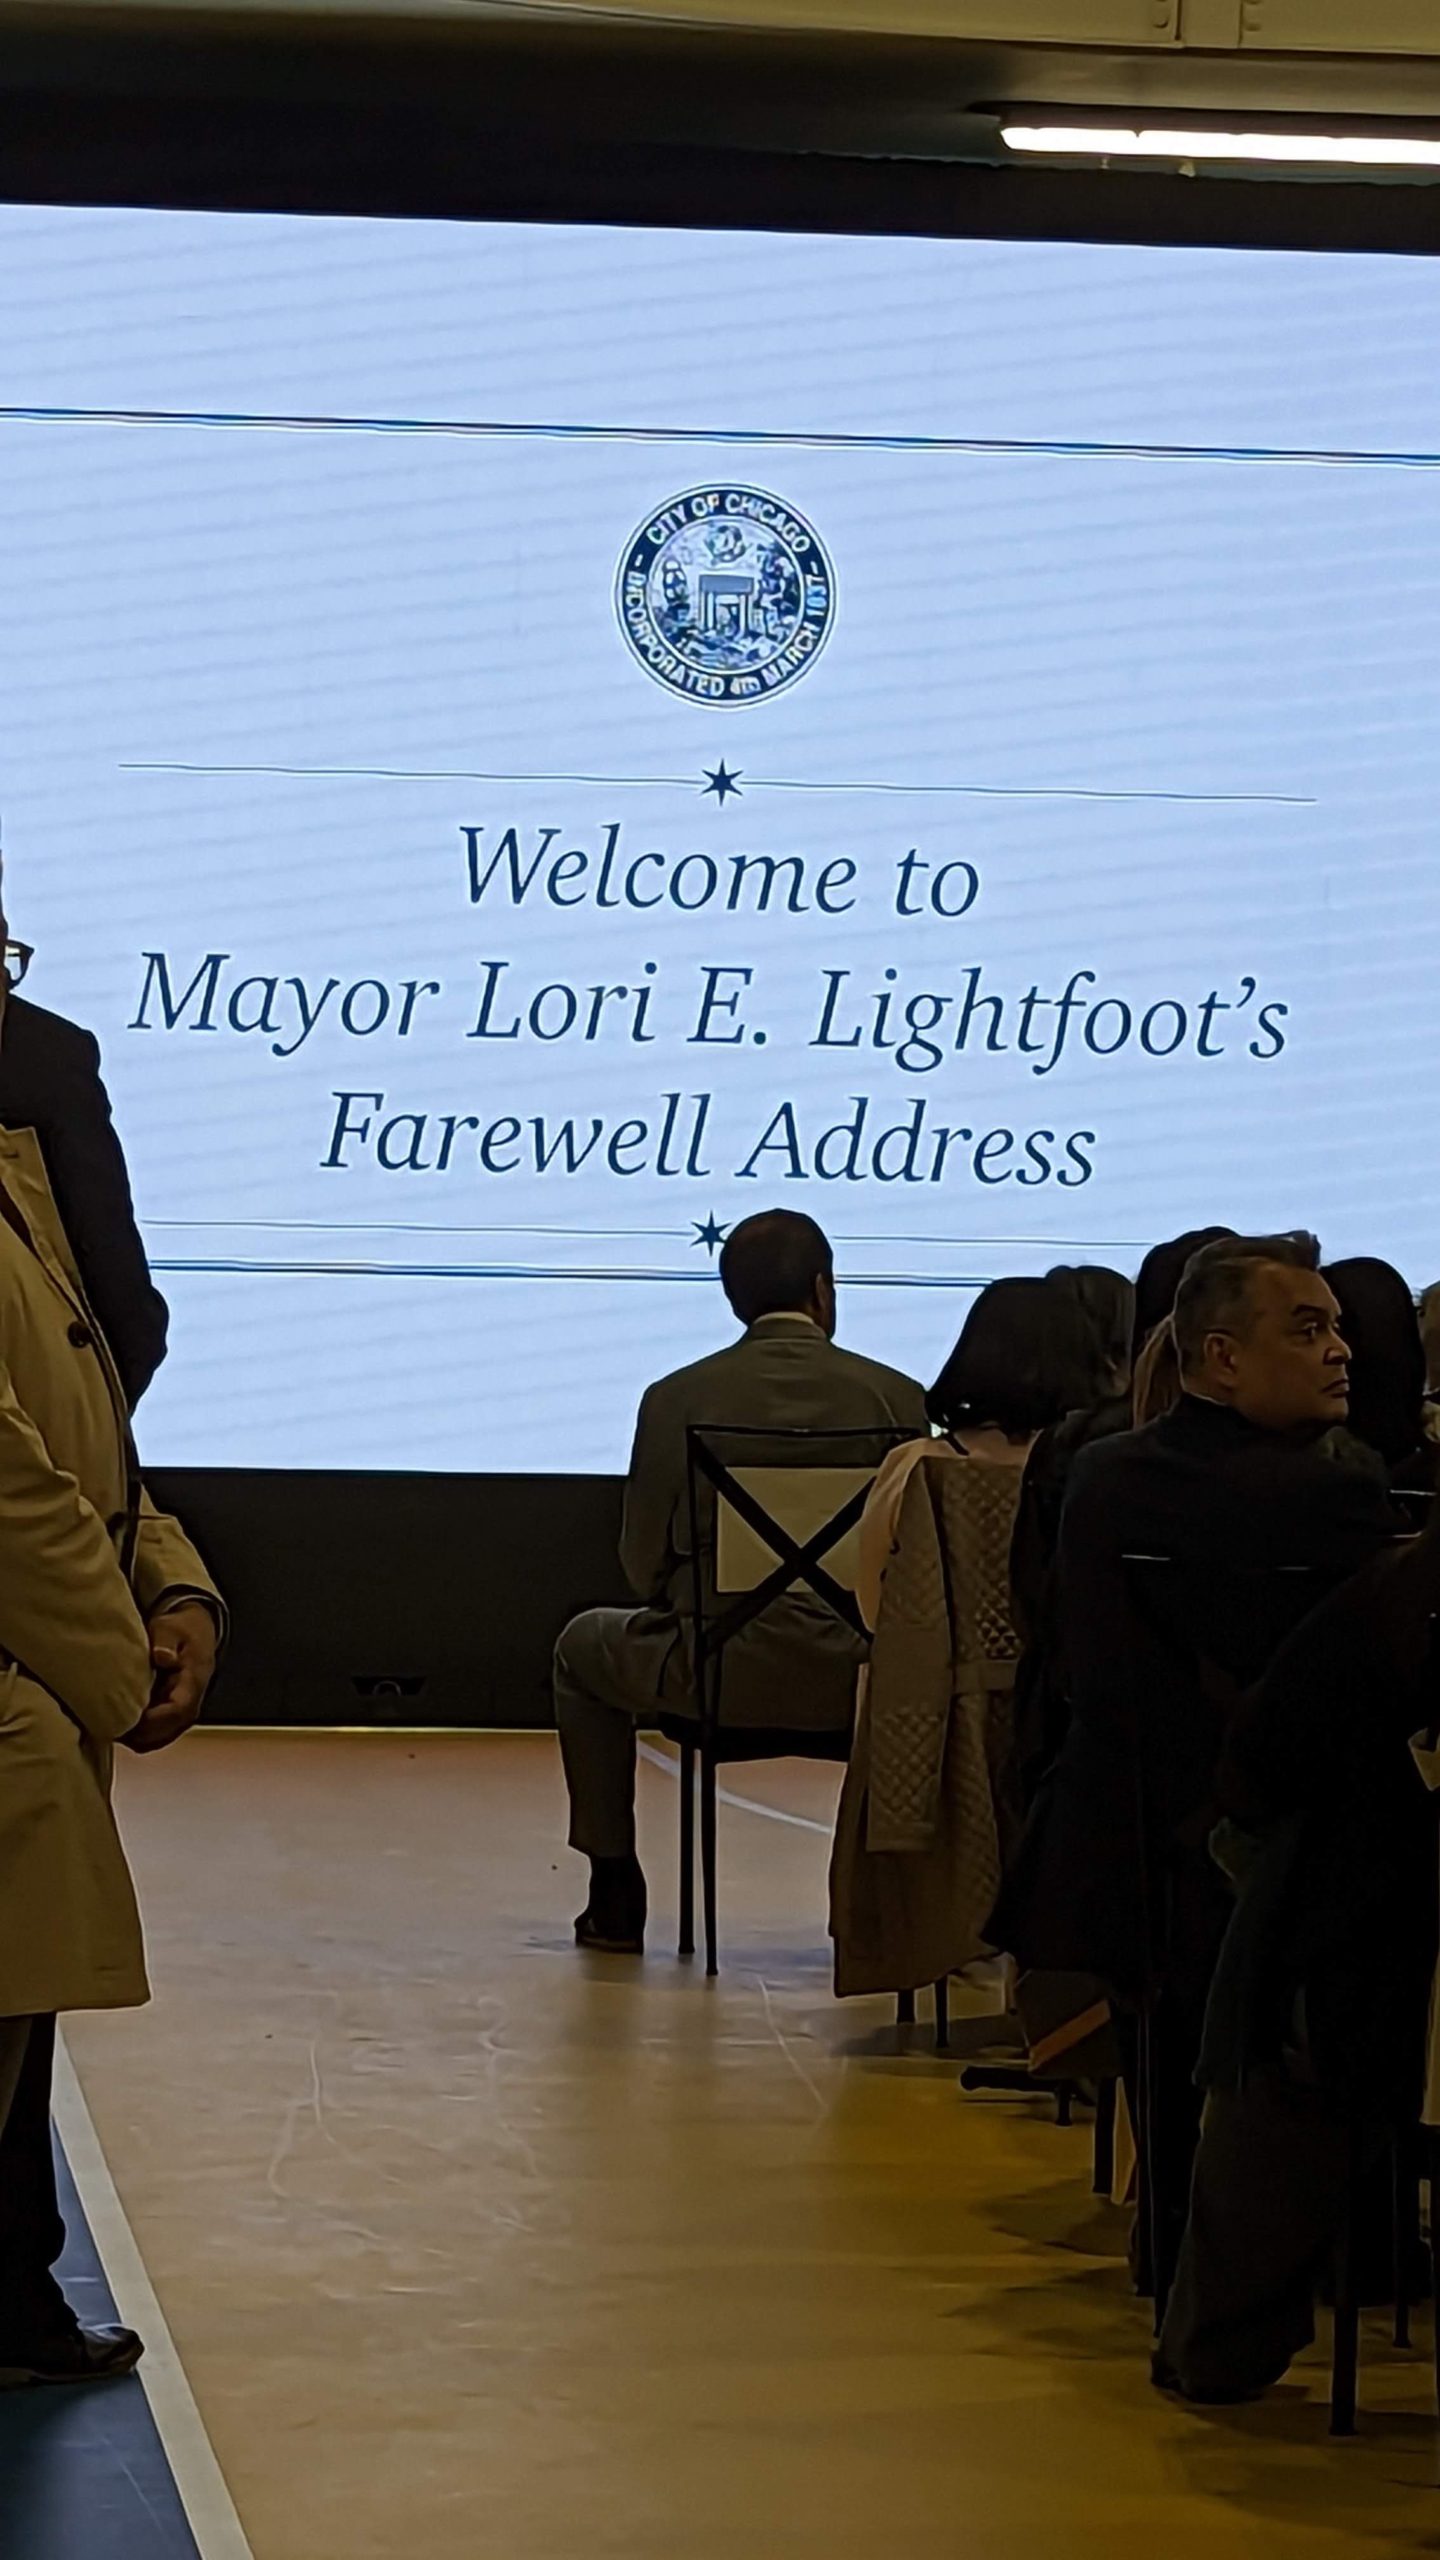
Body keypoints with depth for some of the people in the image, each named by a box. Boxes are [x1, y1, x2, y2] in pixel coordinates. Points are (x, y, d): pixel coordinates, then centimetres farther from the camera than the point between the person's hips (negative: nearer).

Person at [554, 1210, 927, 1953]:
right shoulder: (896, 1397, -1)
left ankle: (615, 1895, 28)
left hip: (720, 1675, -1)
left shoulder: (674, 1398, -3)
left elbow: (645, 1566, 0)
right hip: (860, 1682, 1)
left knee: (585, 1645, 30)